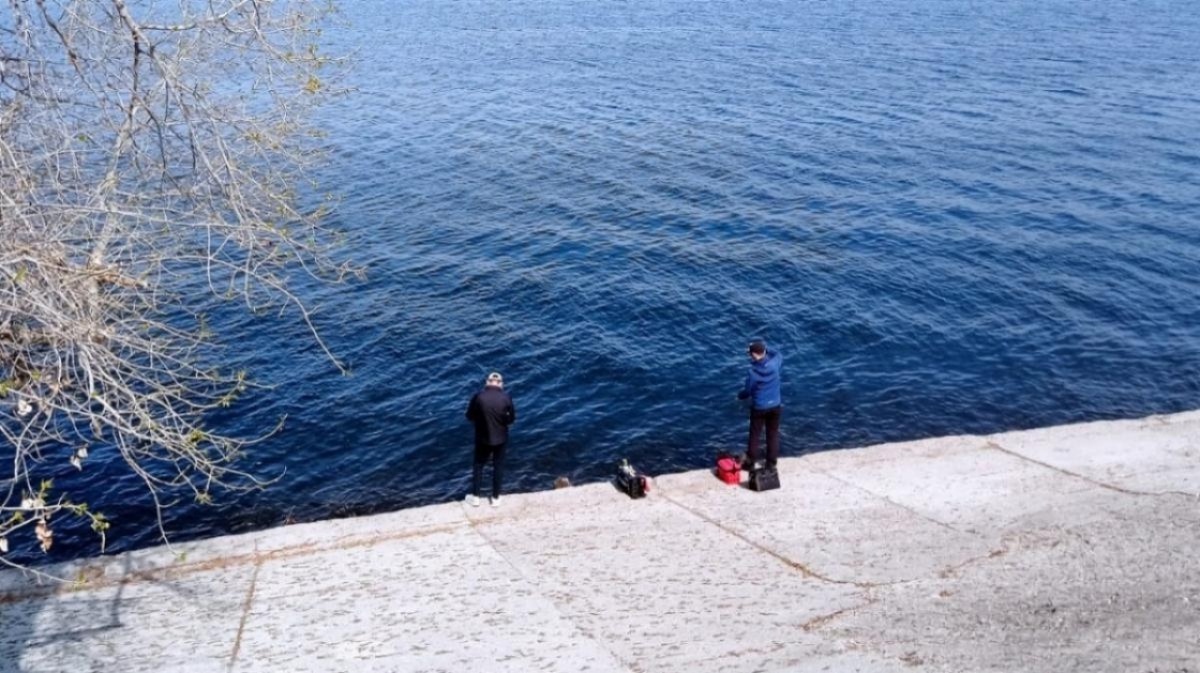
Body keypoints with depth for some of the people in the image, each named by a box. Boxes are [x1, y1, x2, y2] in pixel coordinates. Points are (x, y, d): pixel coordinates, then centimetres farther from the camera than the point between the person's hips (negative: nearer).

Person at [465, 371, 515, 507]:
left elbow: (469, 416, -6)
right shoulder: (506, 398, -14)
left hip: (482, 438, 0)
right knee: (498, 466, 15)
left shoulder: (478, 396, -16)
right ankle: (496, 498, 23)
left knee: (478, 465, 18)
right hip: (500, 438, 0)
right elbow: (512, 418, -5)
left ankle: (475, 497, 24)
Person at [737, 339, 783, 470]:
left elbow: (748, 391, -9)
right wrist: (765, 349, 8)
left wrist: (739, 396, 11)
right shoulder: (775, 363, -13)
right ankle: (771, 462, 24)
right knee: (773, 434, 15)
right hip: (775, 406, 4)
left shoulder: (753, 372, -23)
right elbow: (778, 355, 13)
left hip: (759, 408, -3)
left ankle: (750, 463, 19)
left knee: (754, 435, 11)